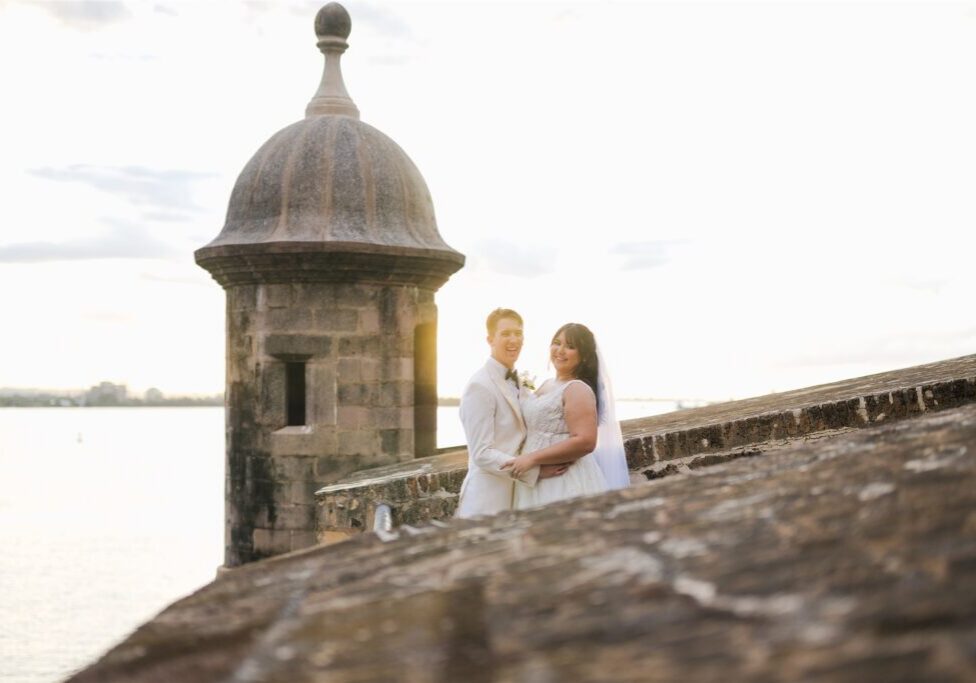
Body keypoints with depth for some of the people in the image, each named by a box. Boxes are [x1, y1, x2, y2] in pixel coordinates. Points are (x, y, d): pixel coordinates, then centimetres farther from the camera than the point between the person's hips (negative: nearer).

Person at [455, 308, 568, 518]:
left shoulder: (516, 383, 13)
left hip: (517, 491, 8)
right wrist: (535, 471, -22)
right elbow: (482, 454, -18)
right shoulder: (480, 386, -13)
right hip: (489, 499, -8)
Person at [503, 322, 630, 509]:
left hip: (565, 484, -9)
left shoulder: (577, 390, -14)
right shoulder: (547, 385, 14)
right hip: (538, 482, 9)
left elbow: (585, 441, -25)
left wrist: (532, 459, -23)